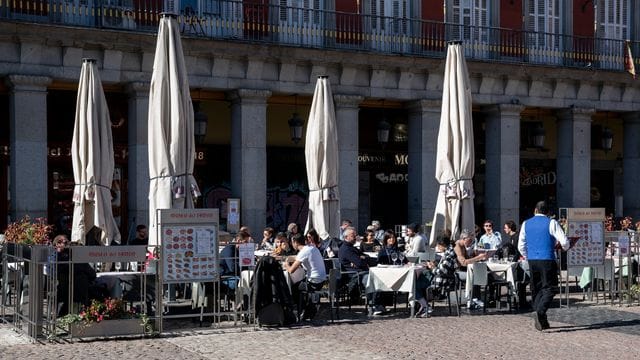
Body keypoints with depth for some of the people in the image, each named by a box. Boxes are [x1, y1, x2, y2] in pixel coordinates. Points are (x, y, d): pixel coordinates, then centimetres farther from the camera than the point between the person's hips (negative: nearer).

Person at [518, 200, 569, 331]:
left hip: (532, 260, 4)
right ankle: (540, 312, -25)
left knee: (536, 289, 13)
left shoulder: (526, 224, 9)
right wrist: (565, 248, 16)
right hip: (547, 260, -4)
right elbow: (564, 242, -7)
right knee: (549, 289, -1)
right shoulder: (551, 223, -3)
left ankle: (542, 321, 12)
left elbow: (521, 246, 10)